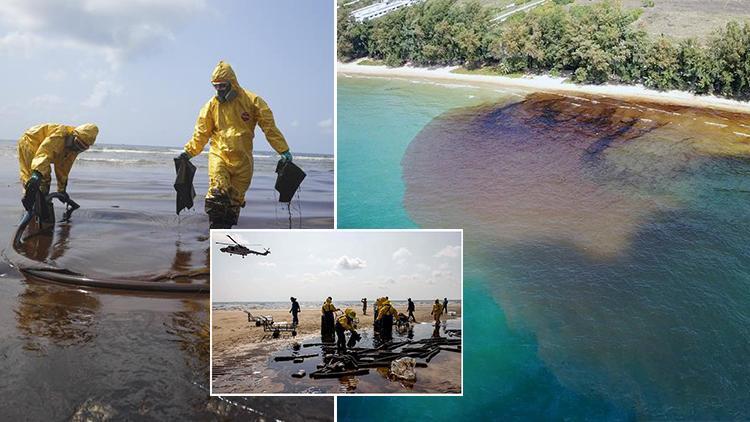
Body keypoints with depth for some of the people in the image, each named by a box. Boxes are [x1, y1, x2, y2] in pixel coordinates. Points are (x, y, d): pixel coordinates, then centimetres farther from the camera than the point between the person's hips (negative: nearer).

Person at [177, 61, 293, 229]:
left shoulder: (252, 101, -1)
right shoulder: (212, 105, 5)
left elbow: (269, 127, -2)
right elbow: (201, 133, 11)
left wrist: (283, 150, -6)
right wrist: (188, 152, 2)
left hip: (243, 160, 0)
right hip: (218, 155, 0)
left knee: (235, 199, 6)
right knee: (217, 191, -21)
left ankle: (226, 229, 19)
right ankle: (216, 227, -14)